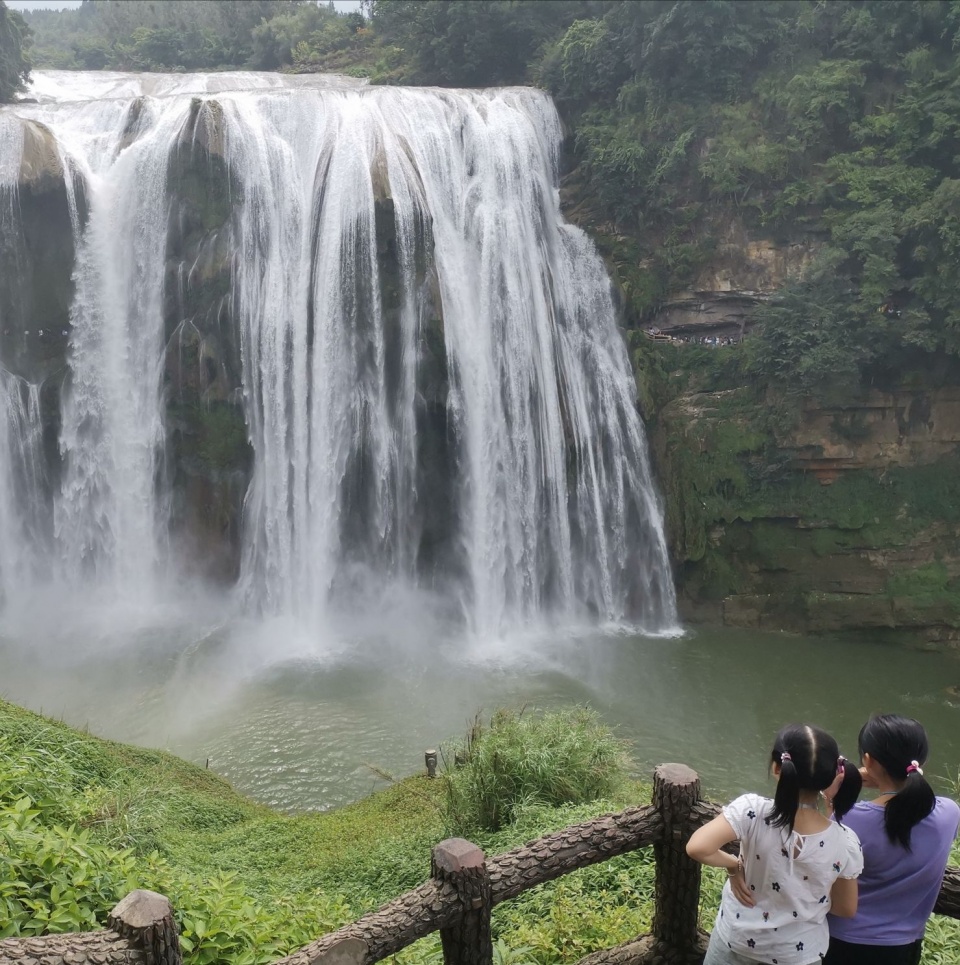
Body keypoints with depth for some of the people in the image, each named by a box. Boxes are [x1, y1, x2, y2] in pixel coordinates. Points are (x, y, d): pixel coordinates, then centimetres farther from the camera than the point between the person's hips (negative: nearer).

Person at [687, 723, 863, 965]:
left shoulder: (752, 811, -30)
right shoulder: (844, 843, -22)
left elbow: (697, 847, -39)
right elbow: (846, 908, -8)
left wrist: (734, 865, -20)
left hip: (736, 939, -1)